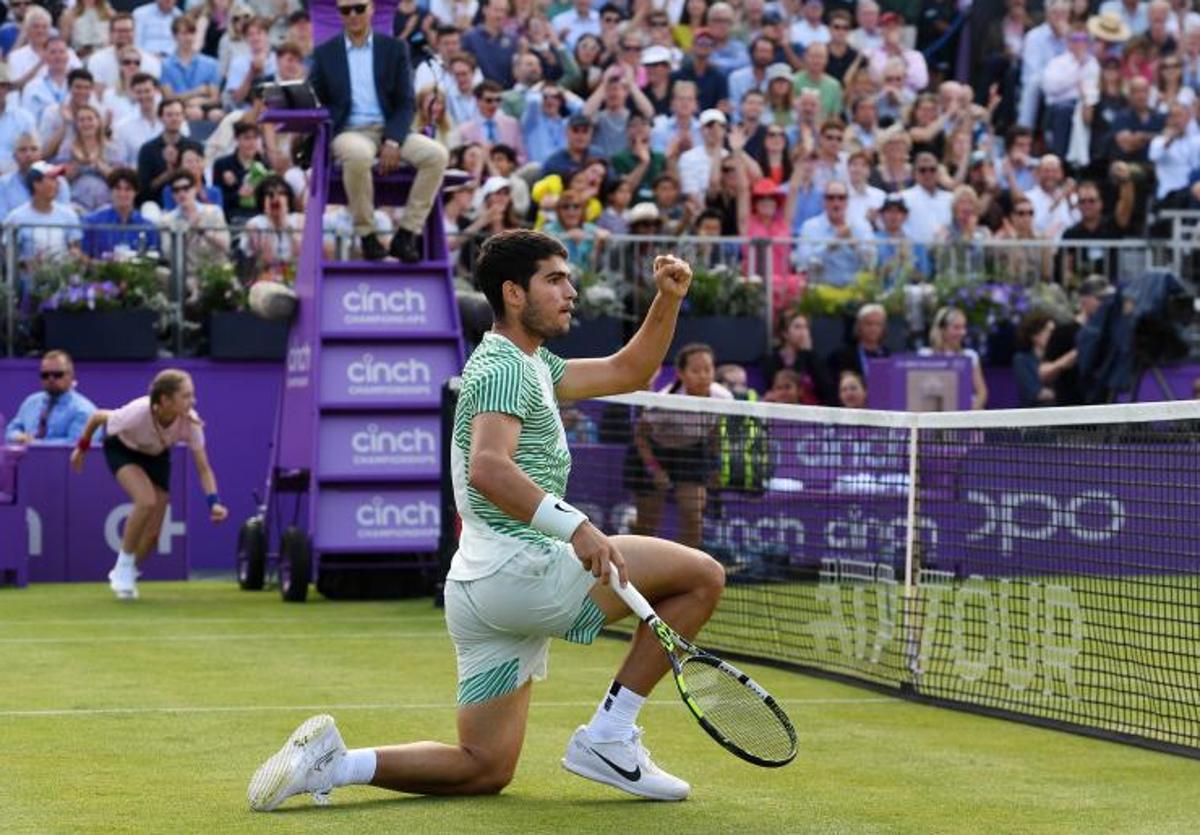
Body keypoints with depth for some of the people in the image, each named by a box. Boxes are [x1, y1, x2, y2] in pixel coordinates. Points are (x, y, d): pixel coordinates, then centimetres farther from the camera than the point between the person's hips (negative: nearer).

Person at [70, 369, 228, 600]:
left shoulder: (190, 421, -32)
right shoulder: (137, 414, -40)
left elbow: (203, 468, -24)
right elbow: (97, 417, -20)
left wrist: (213, 502, -39)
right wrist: (82, 447, -6)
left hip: (157, 455, 4)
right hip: (122, 449, -4)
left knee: (152, 533, -1)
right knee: (147, 500, -31)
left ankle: (125, 574, 29)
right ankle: (123, 567, -10)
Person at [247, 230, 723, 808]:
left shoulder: (531, 365, 22)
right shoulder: (503, 367, -10)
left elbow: (626, 372, 30)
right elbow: (488, 468, -27)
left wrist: (668, 300, 15)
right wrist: (575, 527, -36)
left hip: (475, 589, 10)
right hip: (520, 568, -10)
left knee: (485, 770, 12)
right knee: (702, 576, -9)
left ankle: (330, 762, 0)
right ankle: (607, 735, -8)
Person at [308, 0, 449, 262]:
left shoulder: (395, 48, 9)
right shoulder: (324, 53, 10)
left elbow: (406, 103, 4)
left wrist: (392, 142, -12)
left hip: (389, 130, 2)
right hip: (349, 132, -2)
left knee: (437, 154, -26)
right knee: (358, 155, -39)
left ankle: (406, 235, -21)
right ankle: (366, 236, -22)